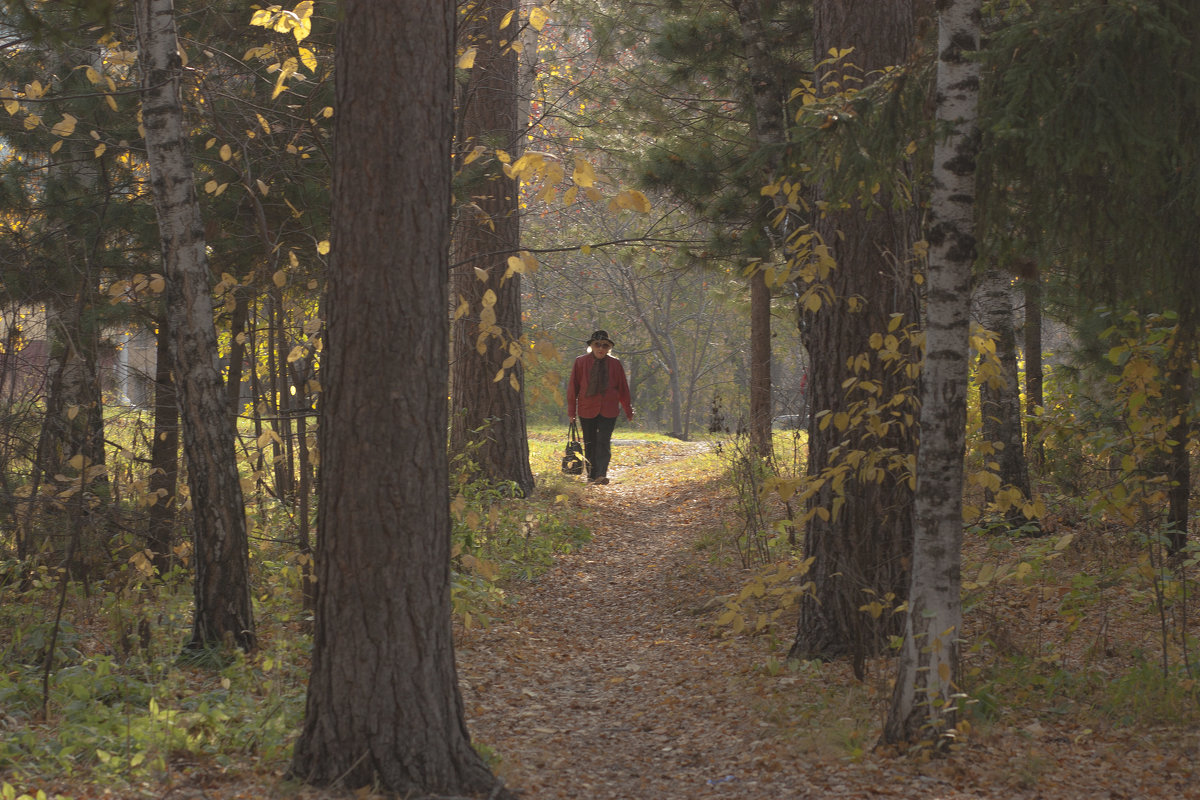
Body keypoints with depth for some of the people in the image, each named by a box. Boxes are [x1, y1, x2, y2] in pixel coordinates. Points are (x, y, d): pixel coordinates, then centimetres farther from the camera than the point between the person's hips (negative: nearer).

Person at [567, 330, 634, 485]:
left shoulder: (615, 364, 3)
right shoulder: (581, 362, 1)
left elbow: (623, 389, 9)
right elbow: (573, 387, 4)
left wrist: (628, 411, 12)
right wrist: (571, 410, 2)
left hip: (608, 411, -1)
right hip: (587, 410, 1)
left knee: (604, 443, -12)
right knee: (590, 444, 8)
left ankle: (601, 475, -19)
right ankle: (591, 475, 19)